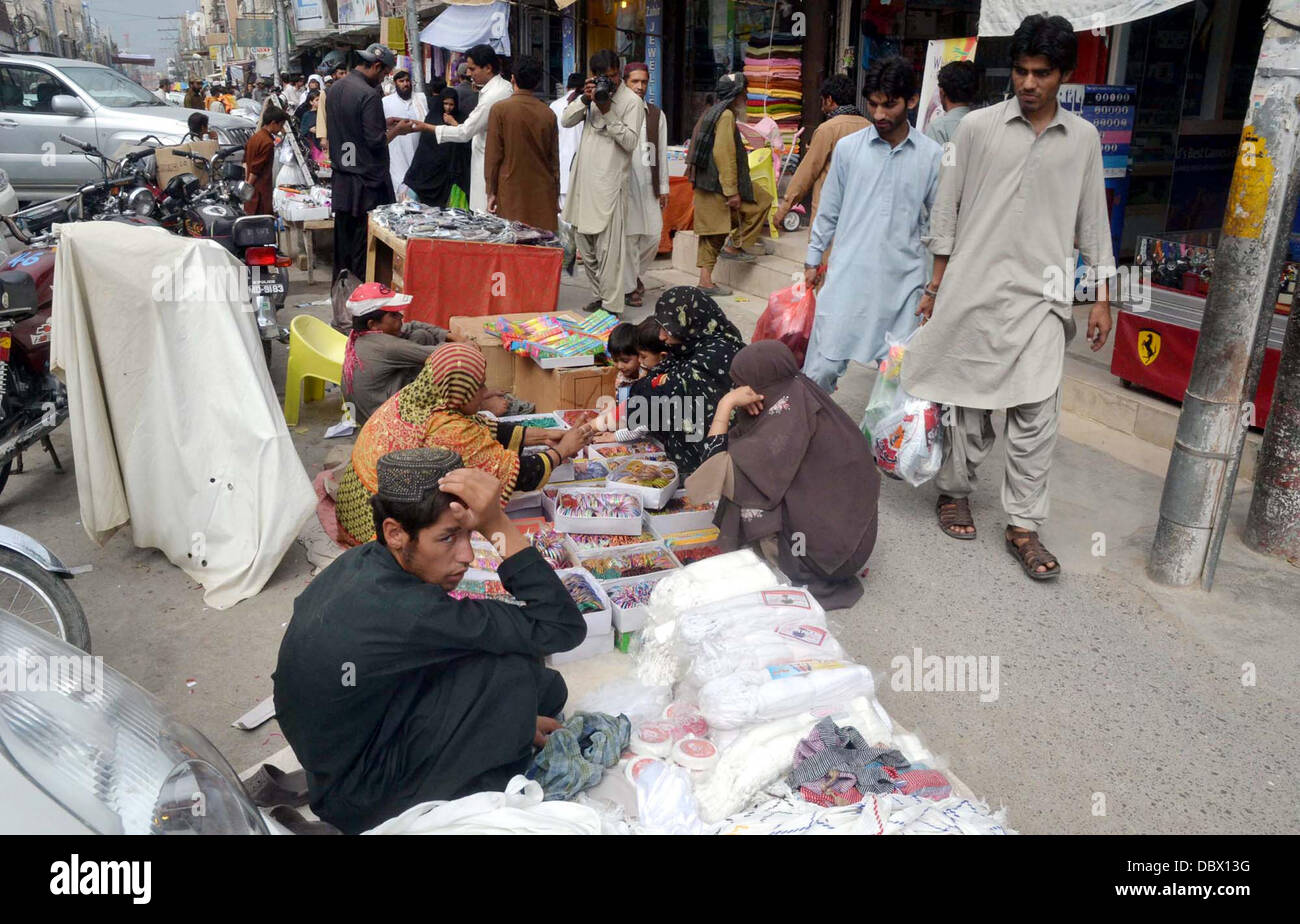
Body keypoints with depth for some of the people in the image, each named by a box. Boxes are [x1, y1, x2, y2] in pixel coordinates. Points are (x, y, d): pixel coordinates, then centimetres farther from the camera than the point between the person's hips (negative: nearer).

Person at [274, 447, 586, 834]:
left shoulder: (358, 563, -6)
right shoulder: (403, 611, -34)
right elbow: (563, 628, -31)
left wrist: (512, 717, 8)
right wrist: (500, 526, -33)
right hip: (359, 804, -8)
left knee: (547, 689, 0)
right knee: (514, 669, -22)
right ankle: (493, 801, 0)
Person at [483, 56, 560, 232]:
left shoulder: (500, 109, -5)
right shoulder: (548, 114, 4)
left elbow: (493, 155, -5)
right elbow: (554, 159, 10)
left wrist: (491, 192, 2)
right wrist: (556, 196, 17)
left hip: (510, 192, -3)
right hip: (543, 195, 3)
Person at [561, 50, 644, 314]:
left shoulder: (632, 101, -2)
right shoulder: (592, 93, 15)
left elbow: (631, 141, -11)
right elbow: (566, 121, 7)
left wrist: (607, 112, -15)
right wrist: (584, 99, -8)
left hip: (609, 182, -7)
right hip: (583, 179, 7)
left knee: (609, 249, -9)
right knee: (584, 243, 13)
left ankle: (612, 307, -6)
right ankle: (601, 295, 26)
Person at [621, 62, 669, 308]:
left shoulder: (656, 115, 13)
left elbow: (662, 153, 14)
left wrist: (663, 187, 11)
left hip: (648, 183, 4)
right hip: (623, 181, -4)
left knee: (653, 235, 3)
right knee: (628, 235, -3)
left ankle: (635, 273, 28)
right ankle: (629, 287, 9)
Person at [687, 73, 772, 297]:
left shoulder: (710, 113, 19)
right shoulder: (726, 115, -12)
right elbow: (724, 155, -21)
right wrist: (732, 191, -22)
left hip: (705, 186, 10)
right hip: (720, 186, -10)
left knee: (712, 232, 13)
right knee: (762, 201, 3)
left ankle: (706, 279, 13)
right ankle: (735, 246, 4)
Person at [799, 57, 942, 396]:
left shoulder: (932, 156, 3)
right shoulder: (848, 147, 3)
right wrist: (813, 260, 11)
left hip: (902, 281, 1)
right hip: (848, 276, 0)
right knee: (822, 367, -5)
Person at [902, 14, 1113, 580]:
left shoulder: (1083, 139, 8)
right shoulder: (978, 126, 2)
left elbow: (1092, 222, 12)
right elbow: (947, 208, 6)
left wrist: (1101, 298, 9)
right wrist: (937, 285, 4)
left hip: (1041, 297, 1)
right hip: (974, 289, -1)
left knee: (1037, 414, -5)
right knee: (968, 403, 7)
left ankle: (1023, 526, 4)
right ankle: (954, 492, 28)